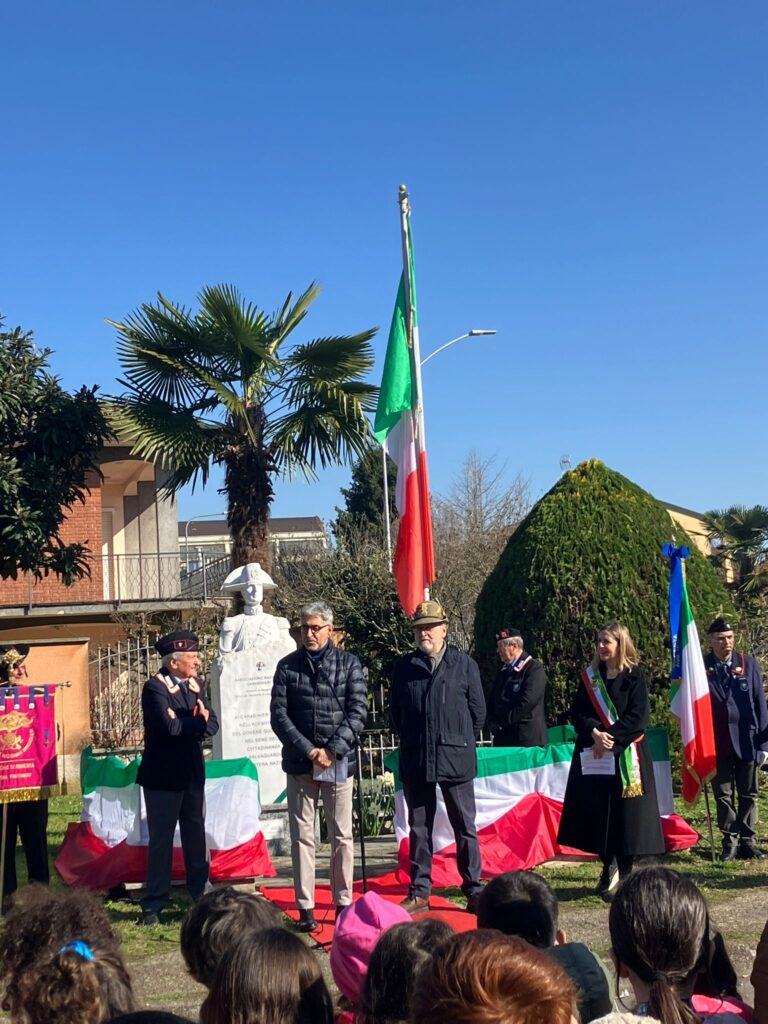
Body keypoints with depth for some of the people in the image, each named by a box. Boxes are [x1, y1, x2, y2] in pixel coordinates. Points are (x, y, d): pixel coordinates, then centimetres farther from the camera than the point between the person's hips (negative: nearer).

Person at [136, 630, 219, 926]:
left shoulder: (195, 686, 11)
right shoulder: (155, 687, -12)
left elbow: (212, 724, 2)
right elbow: (168, 726, -26)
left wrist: (186, 725, -17)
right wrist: (197, 722, -11)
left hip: (193, 774, 7)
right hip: (164, 776, -6)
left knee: (196, 837, 13)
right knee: (161, 841, 1)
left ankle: (202, 896, 23)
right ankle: (153, 905, 11)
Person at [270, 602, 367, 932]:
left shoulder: (349, 664, 2)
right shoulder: (288, 666, 5)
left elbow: (358, 712, -3)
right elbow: (278, 715, -1)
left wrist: (331, 750, -12)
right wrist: (309, 751, -11)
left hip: (338, 762, -1)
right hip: (300, 763, 1)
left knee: (342, 836, 6)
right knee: (302, 836, 4)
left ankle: (344, 903, 15)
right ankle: (305, 908, 10)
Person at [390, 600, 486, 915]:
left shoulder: (464, 664, 0)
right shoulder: (403, 666, 6)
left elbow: (478, 710, 6)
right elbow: (395, 712, 13)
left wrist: (461, 743, 8)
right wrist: (411, 742, 11)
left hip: (456, 759, -2)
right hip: (415, 761, 2)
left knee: (464, 827, 4)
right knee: (419, 827, 9)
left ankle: (474, 891, 12)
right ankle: (419, 892, 17)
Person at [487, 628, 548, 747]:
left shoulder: (534, 669, -8)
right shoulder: (503, 670, 17)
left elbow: (527, 702, -17)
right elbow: (493, 700, 19)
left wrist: (503, 722, -12)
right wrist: (493, 723, 1)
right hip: (503, 738, 7)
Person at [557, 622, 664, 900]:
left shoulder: (633, 677, -1)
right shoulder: (589, 677, 9)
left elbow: (637, 716, -8)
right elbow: (577, 713, 3)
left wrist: (611, 737, -15)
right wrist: (595, 733, -14)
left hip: (626, 755, -3)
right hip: (593, 755, 3)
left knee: (625, 812, -3)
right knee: (598, 811, 3)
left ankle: (624, 872, 6)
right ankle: (609, 866, 19)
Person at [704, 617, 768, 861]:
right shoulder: (701, 667, -4)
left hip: (746, 740, 1)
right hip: (717, 743, -1)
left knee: (748, 794, 9)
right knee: (723, 795, 6)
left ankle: (747, 841, 18)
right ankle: (730, 842, 15)